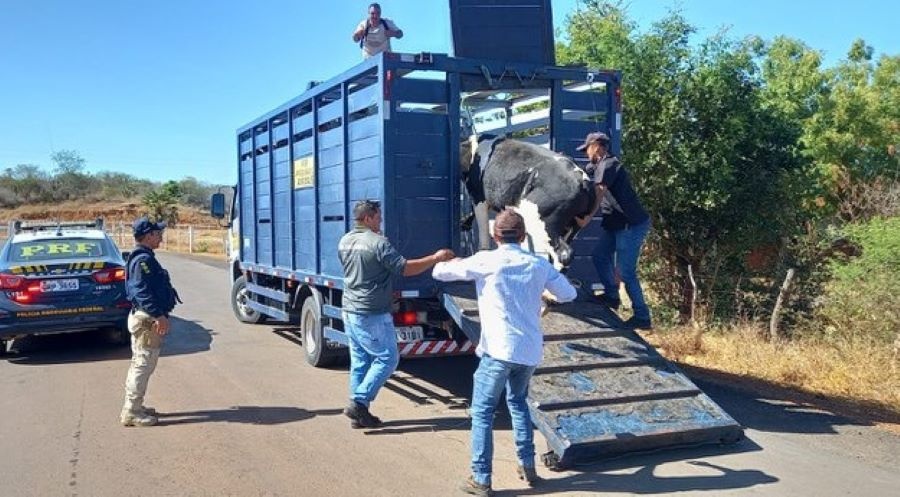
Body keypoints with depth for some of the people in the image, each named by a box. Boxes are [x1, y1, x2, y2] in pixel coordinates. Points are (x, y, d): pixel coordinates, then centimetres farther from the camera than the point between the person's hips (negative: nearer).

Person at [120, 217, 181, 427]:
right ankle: (132, 412, -2)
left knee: (140, 363, 18)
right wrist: (159, 316, -30)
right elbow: (143, 292, -26)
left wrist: (159, 315, 23)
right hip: (147, 320, -11)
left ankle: (133, 406, 28)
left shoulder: (143, 258, 17)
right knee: (144, 364, -7)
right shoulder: (143, 260, -17)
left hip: (144, 317, 11)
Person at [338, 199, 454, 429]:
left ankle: (358, 414, 16)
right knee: (387, 358, 2)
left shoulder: (344, 242, 9)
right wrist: (436, 258, -12)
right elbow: (405, 268, -18)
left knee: (359, 361, 13)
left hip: (350, 311, 9)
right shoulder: (378, 243, -16)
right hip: (371, 315, -9)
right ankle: (358, 402, -4)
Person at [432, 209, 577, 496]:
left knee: (482, 412, 5)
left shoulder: (485, 261, -5)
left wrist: (447, 262, 23)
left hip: (499, 350, -5)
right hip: (530, 351, 5)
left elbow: (439, 273, 1)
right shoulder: (538, 264, 6)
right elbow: (569, 294, 15)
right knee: (518, 402, 26)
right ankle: (527, 466, 27)